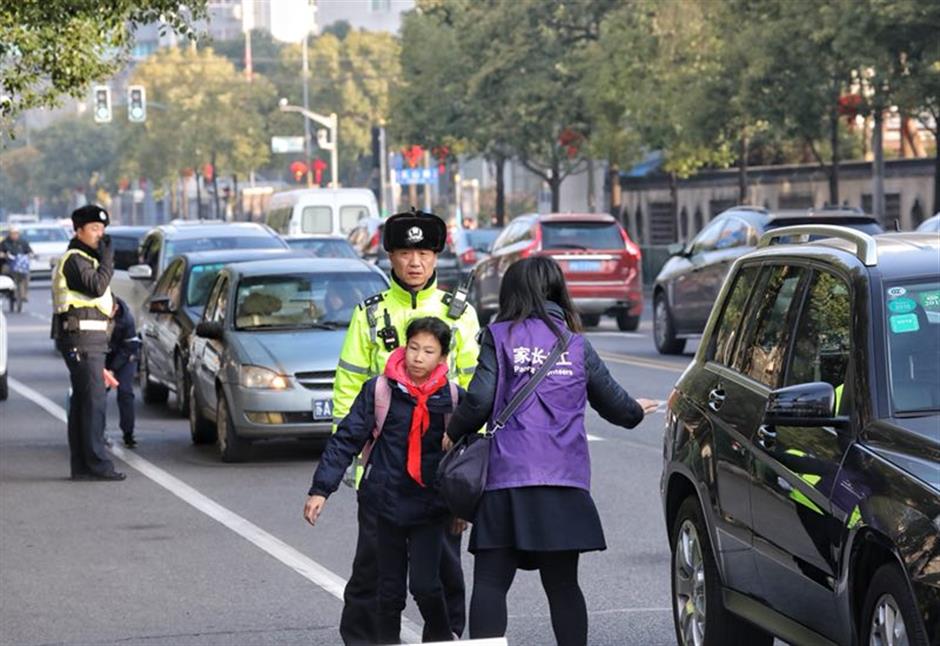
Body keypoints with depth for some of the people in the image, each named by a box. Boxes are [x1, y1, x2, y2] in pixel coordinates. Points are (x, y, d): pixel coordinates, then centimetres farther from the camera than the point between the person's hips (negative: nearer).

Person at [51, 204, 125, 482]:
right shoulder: (74, 260, -11)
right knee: (94, 399, -13)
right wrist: (107, 257, -16)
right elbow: (97, 286, -25)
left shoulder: (85, 260, 22)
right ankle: (96, 463, -16)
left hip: (89, 338, 10)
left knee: (81, 401, 9)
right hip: (82, 337, -10)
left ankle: (81, 465, 11)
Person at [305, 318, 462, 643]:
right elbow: (346, 439, -2)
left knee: (425, 585, -8)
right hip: (386, 504, 1)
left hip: (429, 508, -1)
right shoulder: (379, 390, -4)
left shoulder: (452, 398, -2)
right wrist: (321, 489, -8)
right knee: (390, 591, 8)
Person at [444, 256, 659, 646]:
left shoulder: (499, 337, 4)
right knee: (563, 584, 9)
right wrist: (636, 412, 43)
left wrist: (452, 435, 12)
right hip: (565, 481, 3)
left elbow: (479, 400, -6)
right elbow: (611, 401, 21)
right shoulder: (575, 344, 13)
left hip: (507, 476, -3)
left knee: (490, 582, -2)